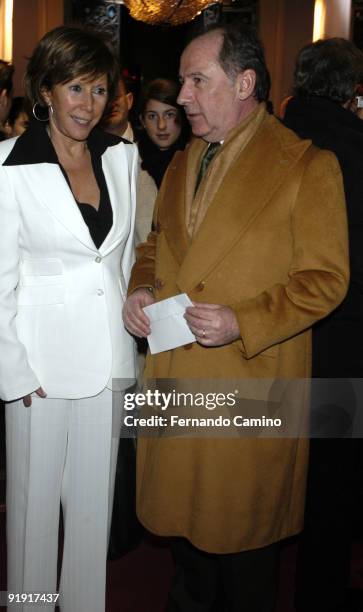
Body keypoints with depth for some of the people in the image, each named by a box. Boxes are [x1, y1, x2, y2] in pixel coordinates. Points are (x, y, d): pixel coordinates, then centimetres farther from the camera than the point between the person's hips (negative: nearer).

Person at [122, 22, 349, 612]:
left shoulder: (308, 165, -10)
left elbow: (325, 278, -12)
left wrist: (242, 322, -22)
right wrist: (141, 287, 0)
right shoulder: (181, 163, 11)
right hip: (173, 376, 6)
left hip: (251, 382, -6)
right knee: (183, 511, 21)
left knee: (245, 526, 11)